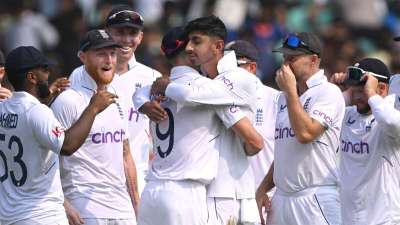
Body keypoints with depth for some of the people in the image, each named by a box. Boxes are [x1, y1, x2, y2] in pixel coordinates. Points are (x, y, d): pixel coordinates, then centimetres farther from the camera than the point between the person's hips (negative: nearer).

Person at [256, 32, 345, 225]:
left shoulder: (328, 92, -7)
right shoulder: (285, 97, 19)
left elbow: (305, 134, -22)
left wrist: (290, 90, -13)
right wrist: (263, 188, 15)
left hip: (315, 199, -8)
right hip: (281, 198, 8)